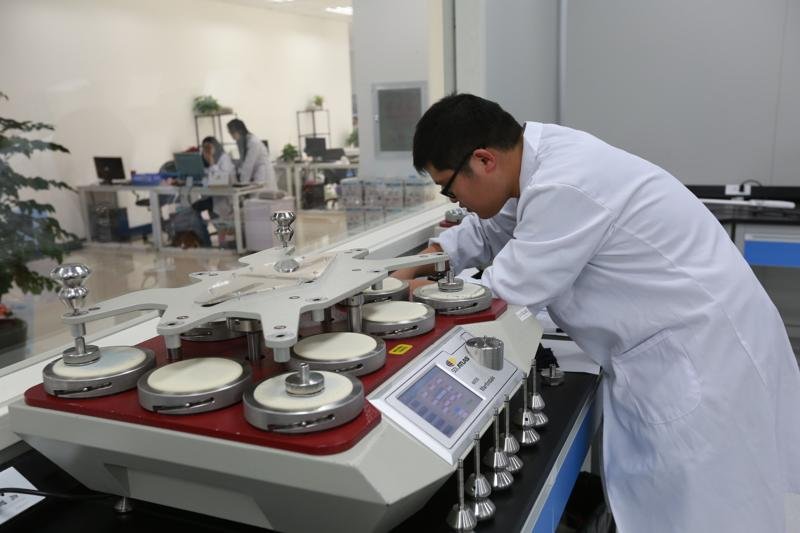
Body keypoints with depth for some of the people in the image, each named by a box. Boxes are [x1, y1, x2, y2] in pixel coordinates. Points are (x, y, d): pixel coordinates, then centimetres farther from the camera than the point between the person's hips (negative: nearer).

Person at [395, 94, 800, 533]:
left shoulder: (562, 190, -28)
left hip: (702, 358, -9)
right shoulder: (541, 154, 1)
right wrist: (405, 273, 9)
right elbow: (484, 233, 15)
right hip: (675, 348, 9)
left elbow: (501, 298, -19)